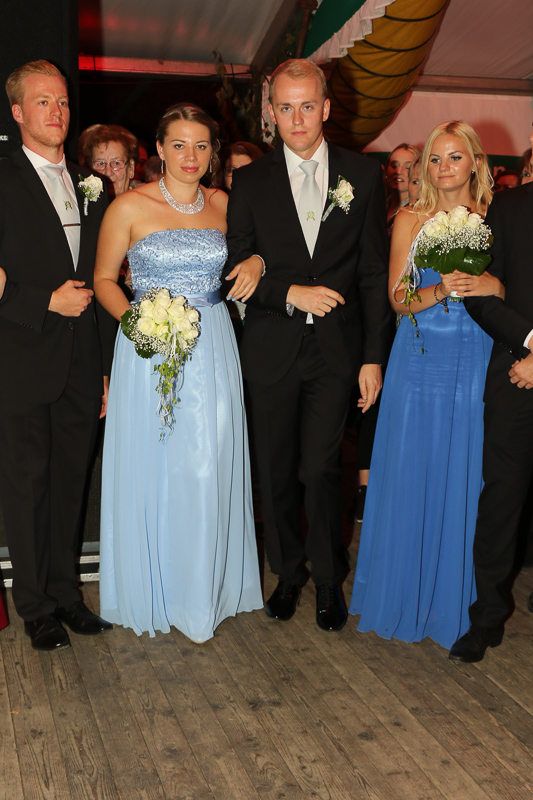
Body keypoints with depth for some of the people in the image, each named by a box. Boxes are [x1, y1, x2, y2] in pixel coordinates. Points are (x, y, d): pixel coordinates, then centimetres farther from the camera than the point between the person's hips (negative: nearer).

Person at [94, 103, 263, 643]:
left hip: (212, 351, 3)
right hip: (150, 351, -3)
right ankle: (154, 591, 24)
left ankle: (203, 593, 25)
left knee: (207, 472, 6)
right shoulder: (129, 207, -4)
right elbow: (104, 279, 1)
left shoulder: (224, 204, 7)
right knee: (151, 471, 4)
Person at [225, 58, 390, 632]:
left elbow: (374, 273, 2)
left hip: (336, 349, -1)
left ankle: (328, 580, 20)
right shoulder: (250, 182, 3)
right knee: (276, 471, 10)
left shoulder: (363, 175, 3)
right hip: (272, 349, 1)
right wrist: (291, 293, -16)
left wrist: (373, 357, -1)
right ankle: (288, 572, 31)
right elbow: (237, 270, 2)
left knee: (320, 468, -3)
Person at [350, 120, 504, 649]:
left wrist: (494, 287, -16)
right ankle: (403, 598, 22)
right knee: (409, 477, 4)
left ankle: (453, 603, 23)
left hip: (474, 364, 0)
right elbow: (398, 300, -1)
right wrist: (438, 292, -19)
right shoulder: (410, 221, 4)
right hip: (418, 362, 0)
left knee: (461, 481, 5)